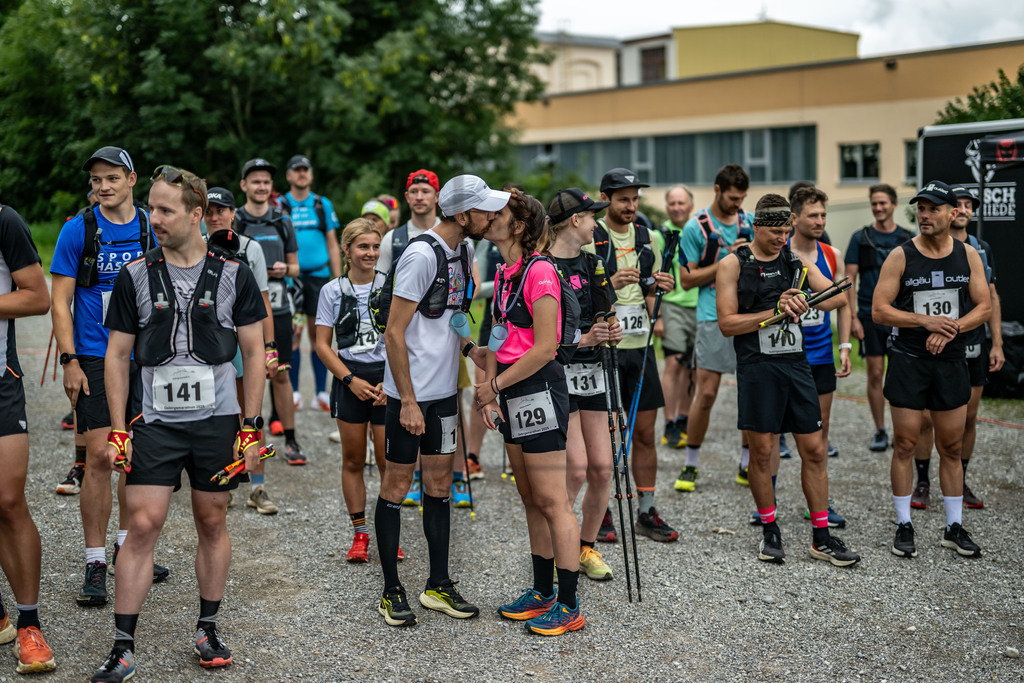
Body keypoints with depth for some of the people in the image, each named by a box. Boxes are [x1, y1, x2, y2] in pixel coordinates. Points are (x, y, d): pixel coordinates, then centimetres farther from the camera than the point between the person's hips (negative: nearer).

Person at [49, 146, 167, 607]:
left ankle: (127, 543, 27)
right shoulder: (78, 230, -4)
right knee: (100, 455, -9)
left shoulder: (152, 230, 5)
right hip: (95, 358, -3)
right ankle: (95, 562, 0)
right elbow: (59, 301, -3)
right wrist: (69, 361, -11)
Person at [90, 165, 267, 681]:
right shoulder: (135, 276, 1)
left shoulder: (234, 275, 0)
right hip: (156, 421, 0)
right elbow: (117, 355, 4)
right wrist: (117, 430, -1)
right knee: (142, 525, -6)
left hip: (218, 419, 0)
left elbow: (253, 352, 3)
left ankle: (207, 630, 23)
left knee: (213, 523, 8)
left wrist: (251, 426, -1)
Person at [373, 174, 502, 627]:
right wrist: (408, 401, -19)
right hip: (409, 393, -8)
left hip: (444, 391, 8)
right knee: (397, 485, 2)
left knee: (439, 484, 11)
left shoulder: (463, 250, 8)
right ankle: (391, 591, 11)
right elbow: (394, 334, -18)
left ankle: (439, 585, 20)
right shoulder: (422, 255, -18)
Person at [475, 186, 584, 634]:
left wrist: (495, 384, -11)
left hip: (539, 388, -10)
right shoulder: (504, 274, 14)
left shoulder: (539, 271, -14)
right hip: (513, 394, 10)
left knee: (552, 501, -5)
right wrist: (489, 391, 4)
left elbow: (544, 348, -18)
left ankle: (569, 607, 2)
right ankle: (543, 593, 26)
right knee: (531, 500, 15)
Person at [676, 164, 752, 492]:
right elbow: (687, 279, -5)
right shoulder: (696, 227, -3)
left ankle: (747, 465, 15)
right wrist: (727, 261, -13)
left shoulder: (750, 222, 10)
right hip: (714, 318, -4)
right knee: (706, 394, -5)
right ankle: (690, 465, 10)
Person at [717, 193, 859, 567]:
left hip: (796, 364, 4)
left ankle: (821, 537, 12)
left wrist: (805, 304, -19)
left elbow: (838, 297, 1)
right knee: (761, 451, 2)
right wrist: (775, 311, -14)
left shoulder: (797, 261, 11)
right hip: (757, 367, -4)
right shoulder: (734, 265, -1)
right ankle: (770, 531, 18)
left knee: (814, 450, 4)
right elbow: (727, 323, -6)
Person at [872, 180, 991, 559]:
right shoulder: (901, 256, -5)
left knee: (952, 447, 8)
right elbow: (879, 310, -8)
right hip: (908, 361, -2)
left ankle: (955, 528, 19)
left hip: (951, 361, 3)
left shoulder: (968, 255, 3)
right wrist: (926, 321, -18)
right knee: (905, 445, 1)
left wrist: (951, 329, -13)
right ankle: (904, 527, 12)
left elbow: (984, 307, 3)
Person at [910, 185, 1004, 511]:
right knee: (925, 418, -2)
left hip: (974, 349, 4)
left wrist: (997, 344, 8)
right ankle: (922, 484, 11)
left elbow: (992, 298, 12)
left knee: (968, 419, 8)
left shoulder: (982, 250, 10)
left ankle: (960, 483, 21)